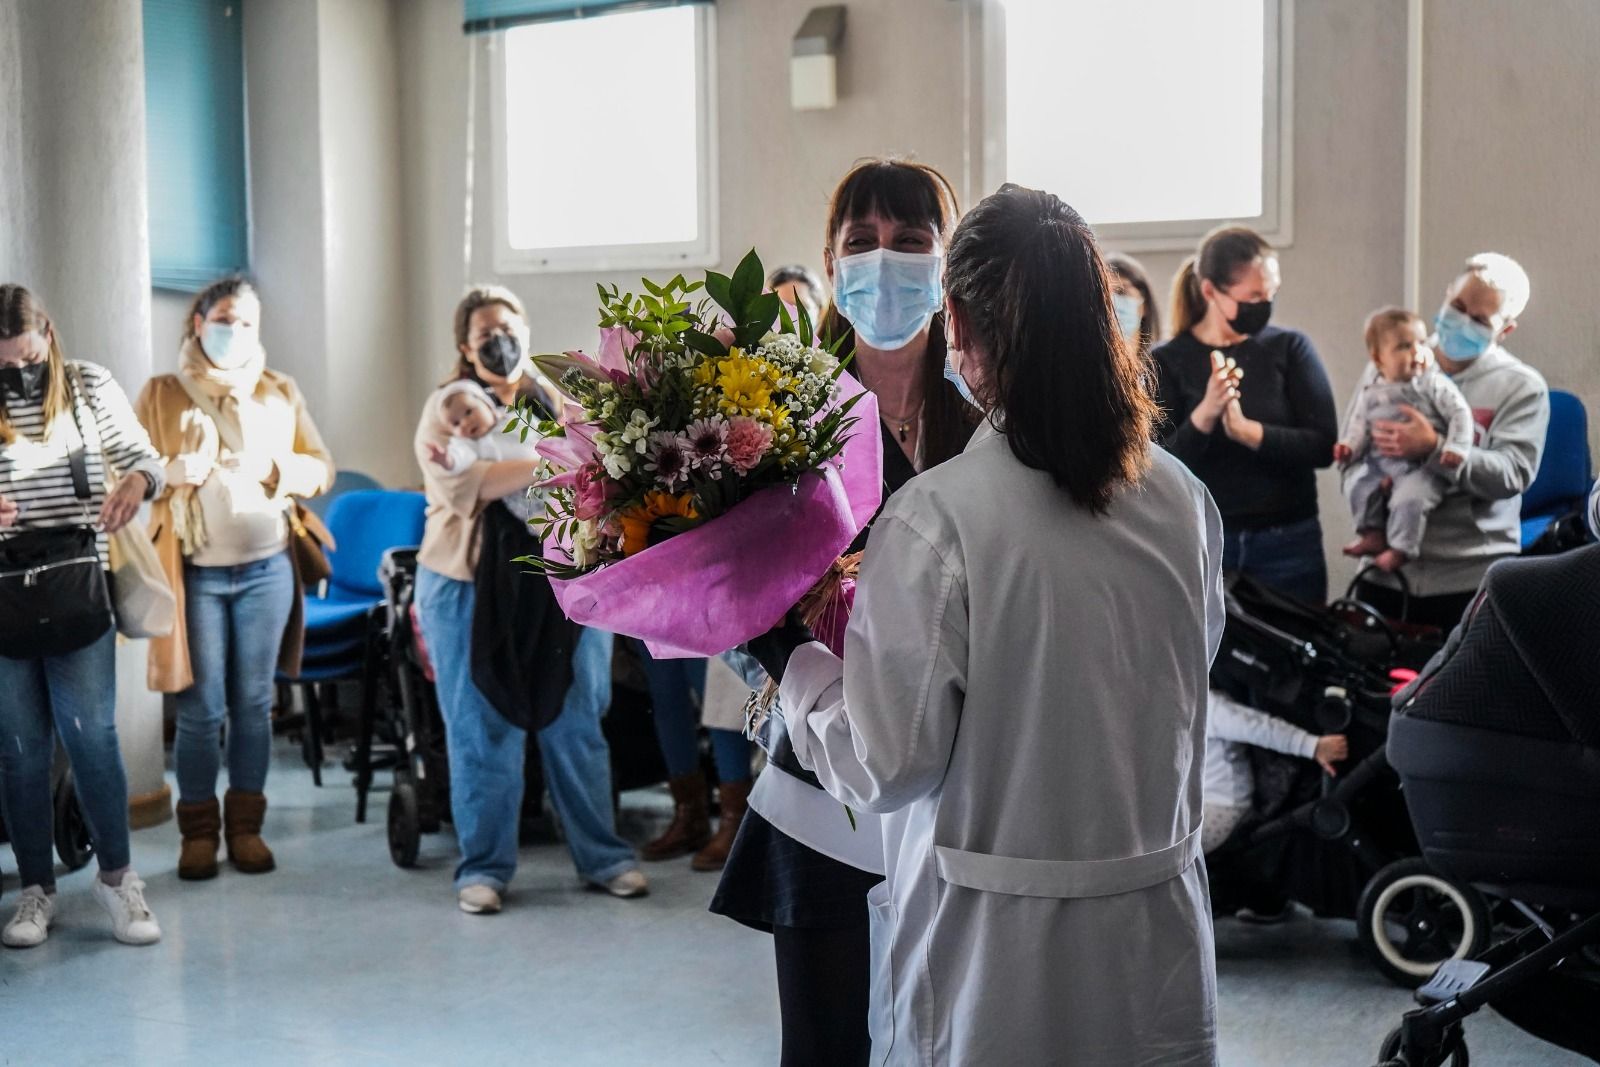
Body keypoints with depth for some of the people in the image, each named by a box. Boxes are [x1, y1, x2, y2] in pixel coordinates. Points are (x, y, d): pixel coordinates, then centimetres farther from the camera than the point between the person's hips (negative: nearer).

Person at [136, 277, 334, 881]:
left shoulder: (281, 392, 10)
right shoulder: (162, 394, 5)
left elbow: (322, 469, 7)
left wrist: (277, 468, -12)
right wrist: (171, 471, -18)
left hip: (266, 570, 2)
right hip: (196, 574, -2)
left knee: (254, 703, 7)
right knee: (202, 709, 0)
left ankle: (246, 825, 17)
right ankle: (198, 830, 13)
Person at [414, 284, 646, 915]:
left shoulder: (555, 401, 13)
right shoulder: (450, 407, 1)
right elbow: (462, 487, -16)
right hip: (474, 589, -3)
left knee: (577, 724, 6)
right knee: (484, 733, 3)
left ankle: (603, 857, 16)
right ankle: (483, 867, 14)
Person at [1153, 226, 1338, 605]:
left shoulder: (1290, 348, 1)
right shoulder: (1167, 362, -1)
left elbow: (1322, 447, -6)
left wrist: (1246, 430, -21)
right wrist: (1204, 416, -26)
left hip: (1287, 544, 1)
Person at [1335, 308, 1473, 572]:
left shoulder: (1434, 384, -1)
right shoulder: (1369, 392, 9)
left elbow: (1460, 413, -5)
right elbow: (1358, 425, 14)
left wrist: (1455, 447, -18)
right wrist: (1348, 446, -5)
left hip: (1423, 466, -4)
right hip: (1380, 463, 4)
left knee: (1409, 497, -27)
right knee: (1358, 485, -17)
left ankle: (1400, 548, -9)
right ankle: (1373, 534, 0)